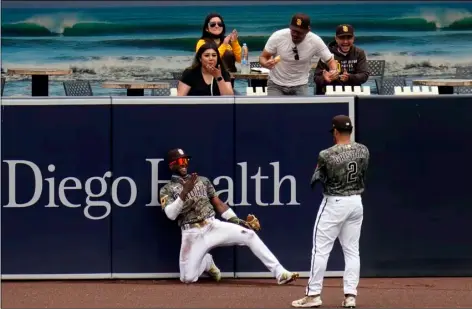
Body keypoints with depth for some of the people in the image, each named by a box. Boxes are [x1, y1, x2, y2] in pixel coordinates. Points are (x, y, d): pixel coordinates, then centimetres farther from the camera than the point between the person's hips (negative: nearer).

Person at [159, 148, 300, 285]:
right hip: (192, 234, -3)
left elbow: (217, 203, 17)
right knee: (187, 278, -17)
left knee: (249, 234, -18)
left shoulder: (202, 180, 15)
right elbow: (171, 214, -13)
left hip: (213, 226, 3)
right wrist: (184, 192, -25)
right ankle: (206, 262, 18)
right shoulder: (166, 190, 4)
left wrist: (235, 220, 5)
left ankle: (280, 273, -18)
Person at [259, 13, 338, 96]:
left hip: (300, 86, 0)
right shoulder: (277, 36, -20)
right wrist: (266, 64, -33)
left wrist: (334, 71, -31)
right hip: (276, 84, 0)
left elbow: (330, 60, -7)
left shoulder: (316, 41, -18)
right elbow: (263, 57, -8)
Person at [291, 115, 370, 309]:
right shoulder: (363, 151, -2)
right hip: (356, 202, 5)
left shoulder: (326, 155, -17)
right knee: (352, 250, 10)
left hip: (334, 204, -5)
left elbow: (318, 179, -2)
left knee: (321, 249, 2)